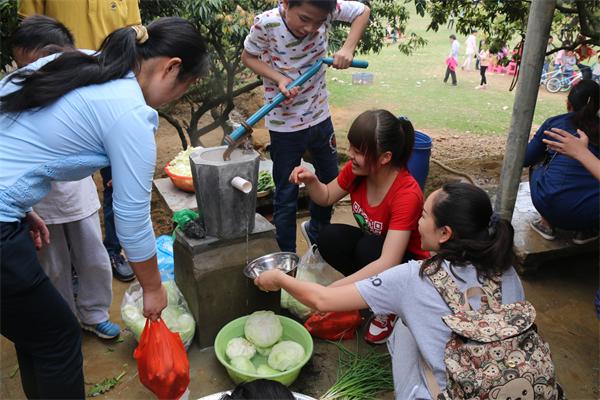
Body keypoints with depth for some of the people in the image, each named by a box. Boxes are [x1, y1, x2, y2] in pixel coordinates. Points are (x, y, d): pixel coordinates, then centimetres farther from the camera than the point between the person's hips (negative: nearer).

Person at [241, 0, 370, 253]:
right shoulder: (266, 23, -23)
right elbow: (248, 57, -6)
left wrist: (348, 48, -16)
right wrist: (279, 79, -22)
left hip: (320, 116, 4)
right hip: (284, 123, -4)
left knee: (330, 182, 19)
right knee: (286, 196, 4)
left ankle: (317, 234, 46)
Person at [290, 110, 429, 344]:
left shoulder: (407, 194, -34)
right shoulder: (357, 169, -16)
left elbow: (387, 264, -39)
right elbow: (327, 197, 2)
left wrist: (331, 291, -44)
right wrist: (311, 181, -21)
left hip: (407, 263, -5)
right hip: (370, 245, 5)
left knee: (369, 248, -35)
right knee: (329, 238, -22)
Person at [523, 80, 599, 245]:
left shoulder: (553, 123, 7)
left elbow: (526, 160, 15)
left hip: (552, 208, -1)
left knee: (538, 163, 25)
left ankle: (547, 224, 18)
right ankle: (585, 230, 17)